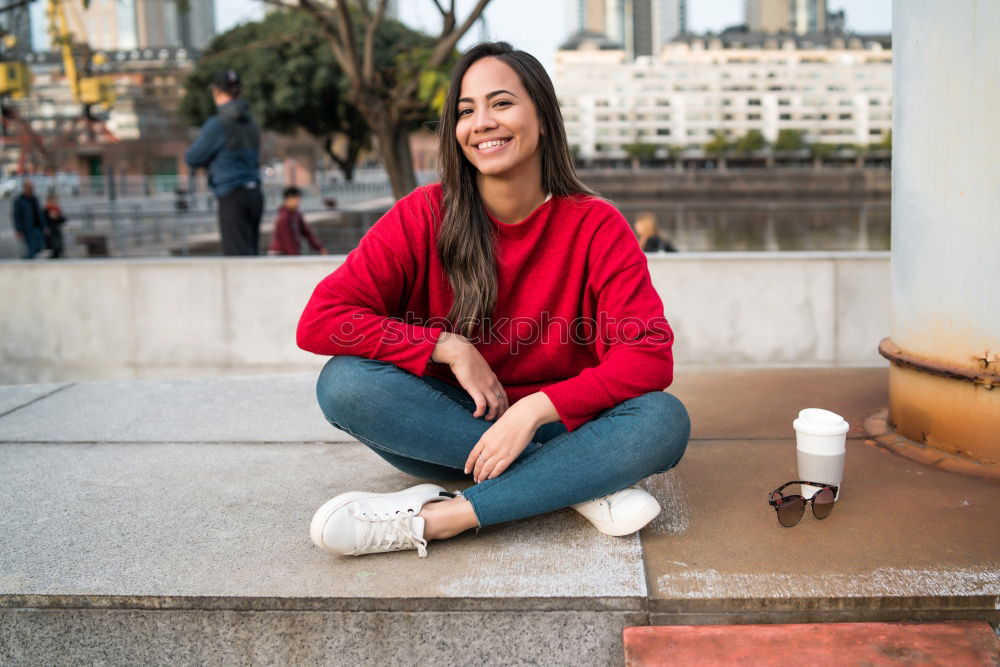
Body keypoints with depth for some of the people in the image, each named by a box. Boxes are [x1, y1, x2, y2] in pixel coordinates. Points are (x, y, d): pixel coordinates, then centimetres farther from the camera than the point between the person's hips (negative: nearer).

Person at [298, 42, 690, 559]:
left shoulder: (596, 227, -9)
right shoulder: (424, 216, -7)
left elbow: (649, 357, -17)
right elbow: (319, 321, -14)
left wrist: (534, 410, -28)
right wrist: (450, 348, -20)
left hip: (556, 429, 0)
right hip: (447, 427, 1)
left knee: (665, 421, -28)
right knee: (344, 382, -27)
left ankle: (436, 518, -29)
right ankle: (586, 484, -25)